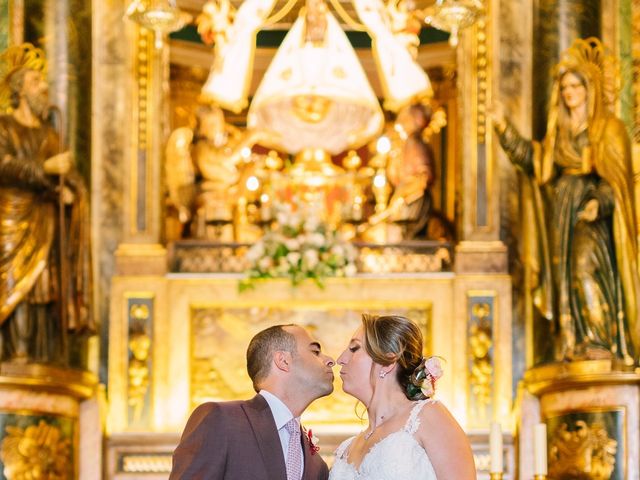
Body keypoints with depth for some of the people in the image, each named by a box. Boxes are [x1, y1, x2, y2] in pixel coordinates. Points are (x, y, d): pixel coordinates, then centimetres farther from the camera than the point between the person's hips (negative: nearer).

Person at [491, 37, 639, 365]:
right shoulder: (559, 131, 17)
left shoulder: (609, 128, -1)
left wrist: (599, 203, -23)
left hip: (592, 216, -6)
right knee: (565, 276, 1)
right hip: (562, 214, 6)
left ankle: (601, 342, -22)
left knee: (585, 268, -22)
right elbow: (533, 158, 15)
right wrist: (504, 129, 10)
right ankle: (570, 346, 2)